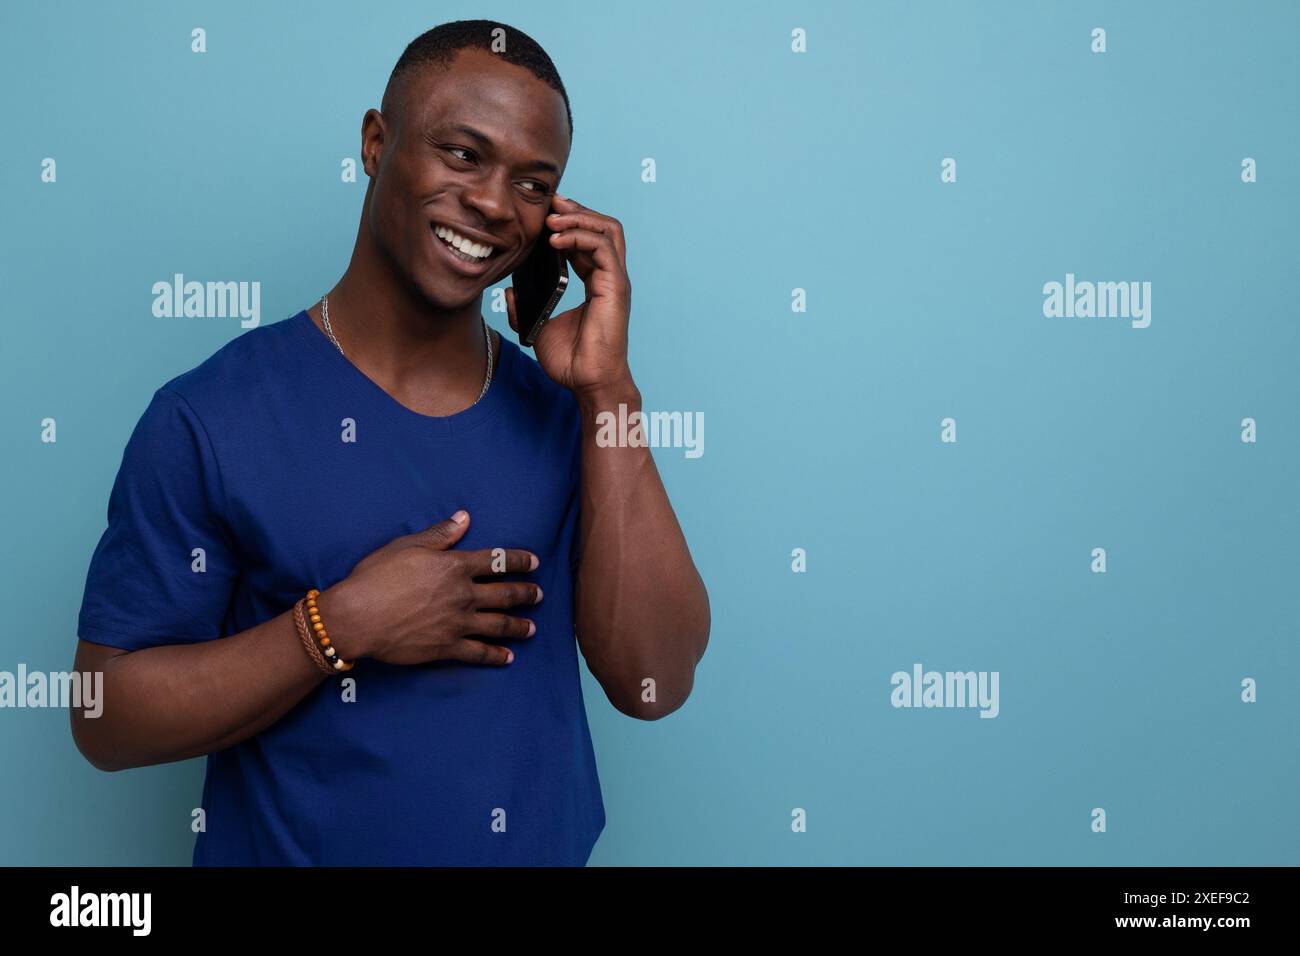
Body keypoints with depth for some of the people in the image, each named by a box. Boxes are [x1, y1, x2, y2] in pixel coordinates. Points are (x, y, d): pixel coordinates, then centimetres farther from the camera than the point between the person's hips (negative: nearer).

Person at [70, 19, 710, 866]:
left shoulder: (565, 415, -6)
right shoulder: (210, 419, -15)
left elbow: (655, 685, -15)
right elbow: (106, 718, -11)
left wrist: (608, 389, -19)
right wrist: (340, 625, -24)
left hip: (544, 846, 3)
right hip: (287, 842, -2)